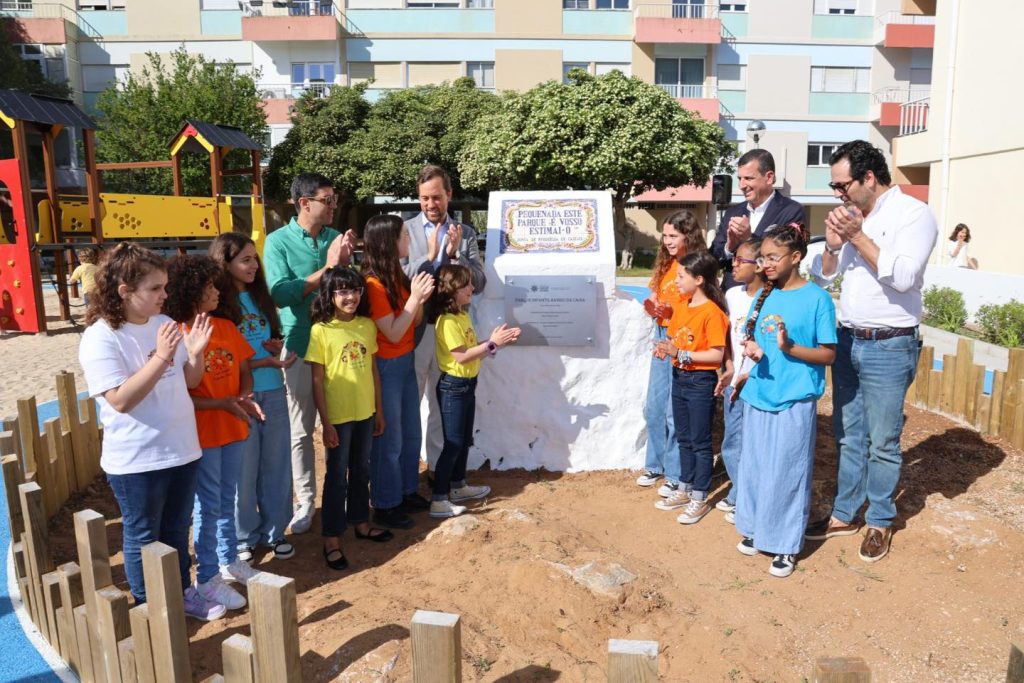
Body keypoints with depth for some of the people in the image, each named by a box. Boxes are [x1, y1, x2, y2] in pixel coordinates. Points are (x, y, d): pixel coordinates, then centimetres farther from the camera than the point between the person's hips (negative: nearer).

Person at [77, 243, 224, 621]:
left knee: (177, 530, 21)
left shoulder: (165, 324, 1)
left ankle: (183, 592, 39)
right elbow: (121, 400, -24)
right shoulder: (100, 338, -16)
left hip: (182, 449, 6)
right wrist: (161, 357, -30)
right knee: (143, 537, 13)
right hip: (136, 461, -6)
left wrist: (195, 353, -12)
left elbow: (189, 381, 8)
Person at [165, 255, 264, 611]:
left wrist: (245, 396, -10)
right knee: (207, 505, 5)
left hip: (234, 429, 6)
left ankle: (229, 561, 35)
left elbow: (244, 371, 9)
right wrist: (223, 403, -23)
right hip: (202, 433, -6)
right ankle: (207, 578, 19)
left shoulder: (226, 327, 4)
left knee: (227, 500, 19)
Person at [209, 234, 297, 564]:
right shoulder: (216, 305, -9)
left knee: (275, 465, 13)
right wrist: (267, 361, -19)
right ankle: (243, 537, 26)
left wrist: (278, 346, -3)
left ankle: (274, 531, 29)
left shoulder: (259, 295, 9)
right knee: (243, 469, 8)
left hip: (273, 393, 5)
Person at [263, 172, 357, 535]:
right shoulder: (279, 241, -6)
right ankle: (305, 500, 22)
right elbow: (280, 293, -17)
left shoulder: (336, 237, 4)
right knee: (300, 429, 7)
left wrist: (345, 263, -14)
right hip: (300, 345, -3)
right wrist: (326, 268, -17)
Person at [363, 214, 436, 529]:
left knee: (412, 434, 18)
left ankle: (407, 491, 35)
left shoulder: (398, 276, 5)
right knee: (389, 439, 4)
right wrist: (414, 297, -20)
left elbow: (415, 322, 10)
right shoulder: (373, 284, -19)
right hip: (385, 367, -8)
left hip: (406, 362, 8)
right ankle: (385, 505, 20)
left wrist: (420, 297, -7)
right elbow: (393, 333, -20)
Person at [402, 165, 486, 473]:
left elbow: (478, 283, -1)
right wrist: (429, 256, -20)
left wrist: (454, 254, -15)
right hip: (414, 329, -2)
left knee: (444, 406, 15)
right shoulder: (404, 230, -3)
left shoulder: (466, 233, 4)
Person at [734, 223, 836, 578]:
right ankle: (756, 528, 32)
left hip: (794, 401, -5)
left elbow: (829, 354, -8)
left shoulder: (817, 298, -9)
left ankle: (787, 545, 17)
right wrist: (752, 349, -7)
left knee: (787, 472, 3)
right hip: (758, 396, 5)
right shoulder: (764, 296, 7)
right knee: (754, 466, 14)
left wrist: (790, 348, -23)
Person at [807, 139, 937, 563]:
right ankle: (845, 514, 27)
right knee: (848, 436, 14)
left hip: (889, 347, -6)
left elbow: (903, 275, -22)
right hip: (848, 341, 6)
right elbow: (822, 276, 10)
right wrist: (833, 244, -9)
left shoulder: (913, 214, -9)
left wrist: (857, 236, -19)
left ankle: (880, 522, 22)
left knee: (882, 442, 4)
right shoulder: (851, 215, 8)